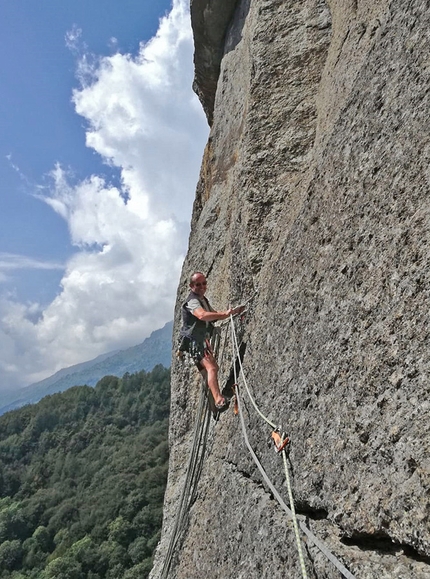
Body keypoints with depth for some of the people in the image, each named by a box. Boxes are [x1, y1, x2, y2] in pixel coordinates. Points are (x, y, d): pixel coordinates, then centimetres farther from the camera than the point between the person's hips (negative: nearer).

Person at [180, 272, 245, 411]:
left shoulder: (203, 300, 15)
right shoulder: (191, 301, -18)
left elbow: (215, 315, 24)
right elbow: (202, 315, -39)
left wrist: (233, 311, 11)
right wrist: (225, 313, -43)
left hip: (203, 340, 11)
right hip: (194, 341, -11)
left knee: (212, 367, 24)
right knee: (211, 368, -28)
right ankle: (218, 400, -41)